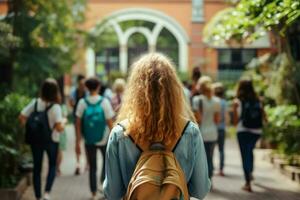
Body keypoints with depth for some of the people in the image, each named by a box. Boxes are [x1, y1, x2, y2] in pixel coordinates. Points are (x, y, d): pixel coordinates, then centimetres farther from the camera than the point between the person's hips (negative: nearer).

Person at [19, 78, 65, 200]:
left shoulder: (35, 103, -9)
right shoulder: (55, 107, -19)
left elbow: (22, 118, -9)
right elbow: (59, 128, -24)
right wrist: (64, 121, -4)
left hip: (36, 140, 3)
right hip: (51, 140, -2)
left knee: (37, 167, 14)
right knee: (52, 166, 19)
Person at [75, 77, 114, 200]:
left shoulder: (82, 102, -5)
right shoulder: (104, 102, -9)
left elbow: (78, 124, -5)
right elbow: (110, 123, -10)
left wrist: (78, 142, 0)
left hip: (89, 140, 1)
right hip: (103, 139, -1)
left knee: (92, 167, 11)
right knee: (107, 160, 24)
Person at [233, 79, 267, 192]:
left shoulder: (239, 102, -7)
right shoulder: (258, 101, 4)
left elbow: (236, 121, -9)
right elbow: (265, 119, 7)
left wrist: (234, 108, -8)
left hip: (243, 131, -4)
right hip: (257, 131, 4)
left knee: (245, 155, 2)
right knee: (250, 151, 31)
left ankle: (248, 183, -1)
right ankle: (250, 173, 42)